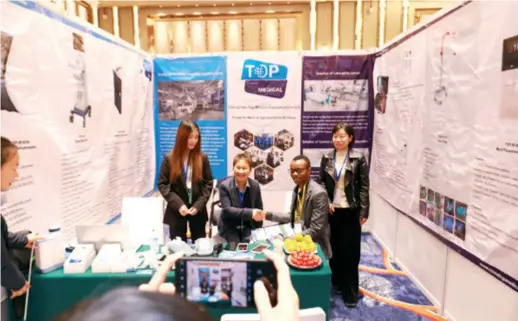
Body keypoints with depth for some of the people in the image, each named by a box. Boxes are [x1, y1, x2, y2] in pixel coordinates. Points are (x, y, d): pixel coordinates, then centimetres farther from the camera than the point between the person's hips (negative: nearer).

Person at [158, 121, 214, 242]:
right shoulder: (169, 159, -4)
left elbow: (208, 183, 0)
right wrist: (178, 204, -15)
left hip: (198, 211, 1)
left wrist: (199, 205, -12)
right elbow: (162, 184, -5)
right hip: (176, 211, -1)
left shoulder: (202, 158, -2)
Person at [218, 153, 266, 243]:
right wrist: (250, 213, -35)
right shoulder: (225, 185, -15)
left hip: (249, 226, 2)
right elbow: (227, 209, -23)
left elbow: (259, 209, 5)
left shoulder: (255, 185, -5)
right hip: (229, 227, -2)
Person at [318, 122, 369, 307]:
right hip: (331, 209, 3)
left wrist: (363, 212, -8)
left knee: (350, 250, 4)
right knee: (334, 247, 13)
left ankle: (350, 291, 16)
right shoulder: (326, 158, 2)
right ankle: (336, 281, 32)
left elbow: (364, 186, -5)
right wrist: (326, 201, -8)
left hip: (350, 210, -3)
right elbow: (322, 182, 6)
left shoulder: (358, 159, -6)